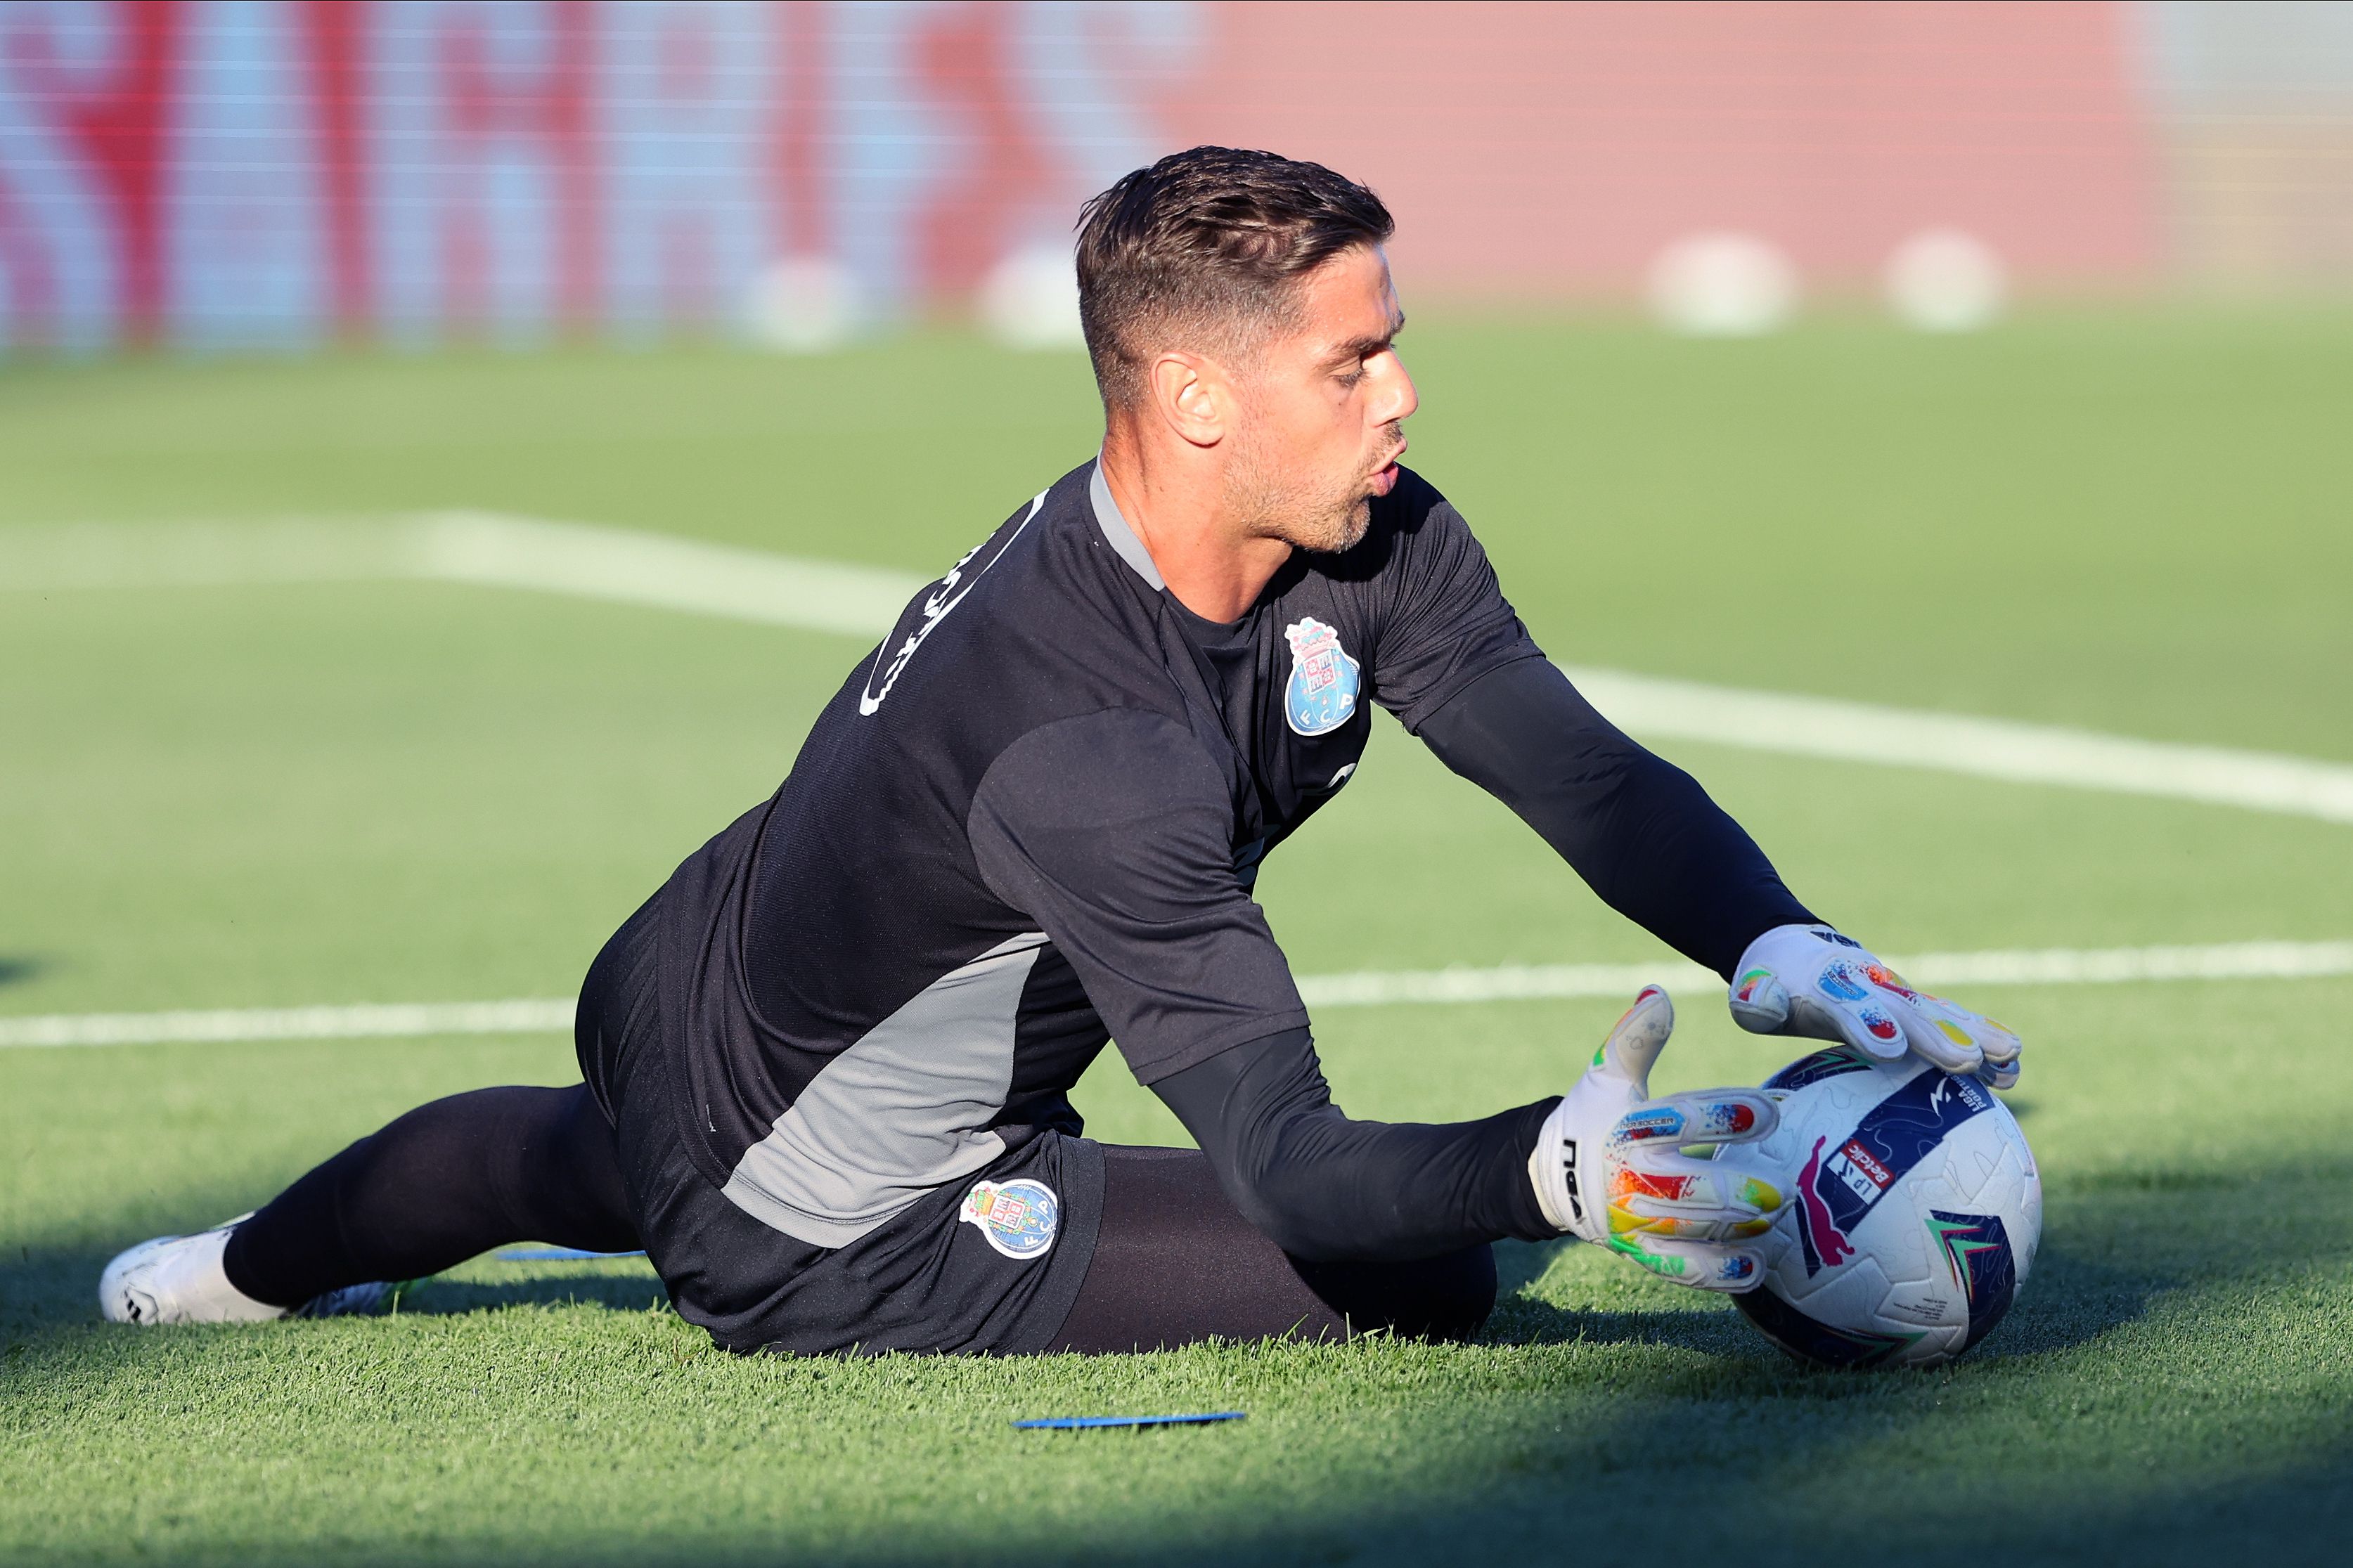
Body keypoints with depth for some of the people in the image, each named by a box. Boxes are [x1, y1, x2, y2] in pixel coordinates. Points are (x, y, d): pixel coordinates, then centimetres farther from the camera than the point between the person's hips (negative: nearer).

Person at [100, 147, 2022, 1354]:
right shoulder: (1088, 746, -41)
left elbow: (1586, 770, -16)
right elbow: (1292, 1173, -43)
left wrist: (1791, 956, -34)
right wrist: (1554, 1168, -59)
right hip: (826, 1245, -9)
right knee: (1427, 1279, -14)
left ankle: (252, 1270, 66)